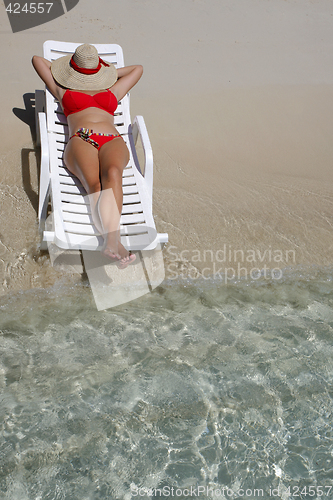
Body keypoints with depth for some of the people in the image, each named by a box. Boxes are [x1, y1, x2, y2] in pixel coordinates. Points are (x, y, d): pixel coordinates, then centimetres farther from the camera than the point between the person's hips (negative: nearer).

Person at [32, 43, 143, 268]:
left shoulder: (112, 91, 36)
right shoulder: (63, 91, 33)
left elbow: (138, 68, 48)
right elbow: (37, 59, 41)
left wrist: (108, 71, 47)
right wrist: (60, 70, 48)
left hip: (113, 142, 1)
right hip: (80, 141, -1)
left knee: (112, 173, -36)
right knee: (94, 183, -34)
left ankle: (112, 240, -54)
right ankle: (114, 242, -52)